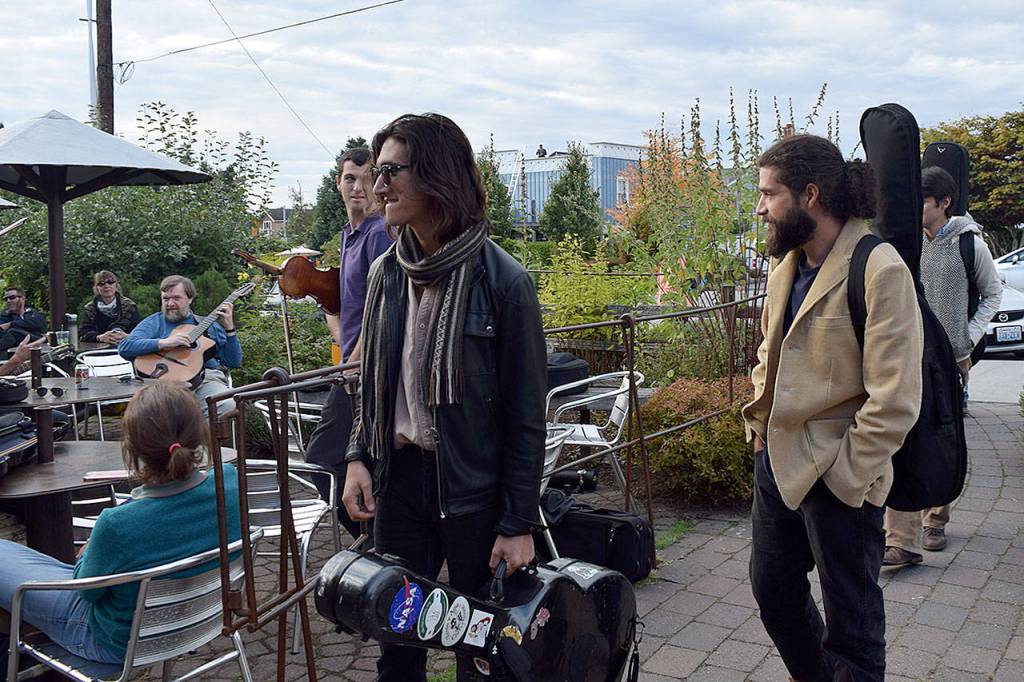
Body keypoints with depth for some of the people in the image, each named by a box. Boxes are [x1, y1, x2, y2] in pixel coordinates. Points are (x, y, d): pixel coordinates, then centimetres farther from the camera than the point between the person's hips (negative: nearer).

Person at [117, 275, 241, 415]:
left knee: (227, 405, -32)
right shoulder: (155, 322, 16)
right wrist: (163, 343, -12)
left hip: (207, 378, 2)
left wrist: (229, 328, 3)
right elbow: (124, 347, -2)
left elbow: (234, 362, 14)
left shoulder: (207, 324, 20)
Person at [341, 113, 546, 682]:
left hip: (473, 488, -4)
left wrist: (519, 523, -10)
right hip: (398, 477, 4)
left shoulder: (503, 282, -13)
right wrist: (359, 456, 1)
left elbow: (526, 415, -11)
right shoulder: (385, 273, 3)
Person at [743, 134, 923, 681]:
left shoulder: (879, 271, -18)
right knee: (773, 591, 22)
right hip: (776, 463, 8)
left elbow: (894, 400, -20)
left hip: (836, 478, -8)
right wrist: (759, 420, 7)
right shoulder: (785, 265, 7)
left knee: (850, 621, 10)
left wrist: (846, 476, -17)